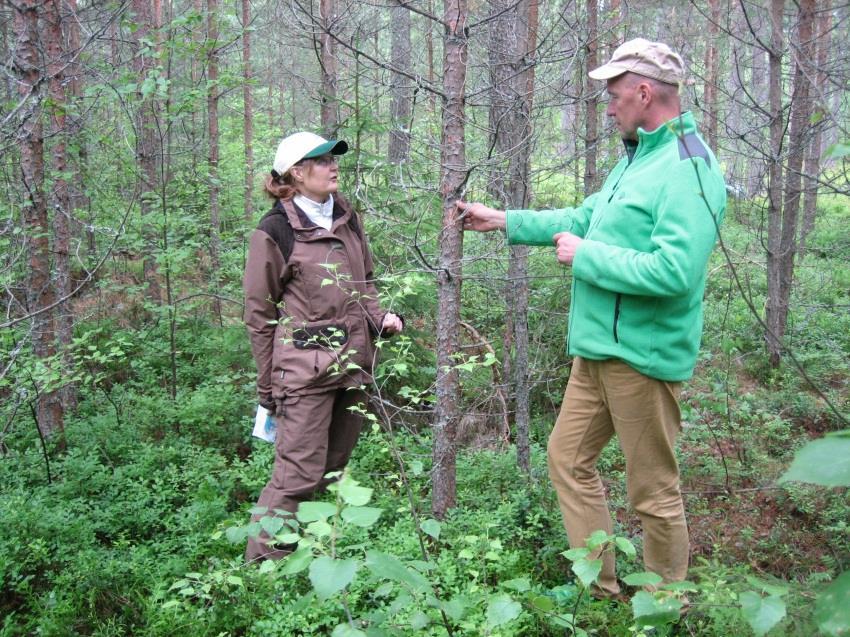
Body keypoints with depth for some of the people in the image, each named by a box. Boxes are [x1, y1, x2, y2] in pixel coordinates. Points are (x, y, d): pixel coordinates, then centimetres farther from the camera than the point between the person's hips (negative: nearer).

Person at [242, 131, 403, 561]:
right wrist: (268, 385, -1)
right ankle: (261, 563, 7)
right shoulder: (274, 231, -6)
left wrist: (379, 319, 3)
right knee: (299, 474, -6)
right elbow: (259, 313, -2)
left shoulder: (347, 219, 12)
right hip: (304, 370, -6)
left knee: (335, 469, 12)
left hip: (353, 363, 6)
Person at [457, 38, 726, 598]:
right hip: (598, 349, 10)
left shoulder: (688, 169, -18)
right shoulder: (635, 158, 13)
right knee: (569, 457, 17)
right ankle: (599, 588, 30)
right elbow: (585, 218, 23)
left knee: (654, 491, 4)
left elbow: (675, 272, -29)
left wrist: (585, 255, -19)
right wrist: (503, 220, 22)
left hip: (641, 357, -10)